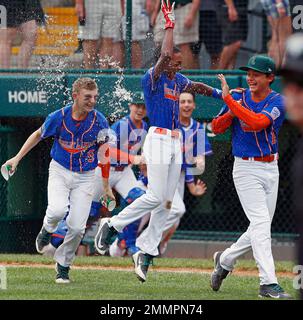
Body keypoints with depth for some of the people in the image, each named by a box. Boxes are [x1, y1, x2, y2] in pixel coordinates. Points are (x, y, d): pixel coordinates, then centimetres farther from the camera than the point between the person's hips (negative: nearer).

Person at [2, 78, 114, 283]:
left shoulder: (99, 121, -11)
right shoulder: (59, 117, -12)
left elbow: (104, 155, -2)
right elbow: (38, 135, 8)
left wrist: (106, 187, -1)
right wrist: (17, 158, 8)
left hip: (85, 176, 0)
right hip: (60, 171, 0)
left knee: (77, 227, -8)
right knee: (58, 209, -28)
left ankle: (63, 265, 16)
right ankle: (47, 230, 9)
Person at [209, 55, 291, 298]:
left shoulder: (277, 102, -7)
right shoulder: (239, 97, 0)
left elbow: (257, 123, -25)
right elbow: (216, 128, 5)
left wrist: (229, 99, -25)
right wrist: (231, 112, -14)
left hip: (271, 169, 3)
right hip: (246, 169, -3)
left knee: (261, 228, 10)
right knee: (261, 224, -14)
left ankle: (226, 260, 33)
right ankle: (268, 283, -19)